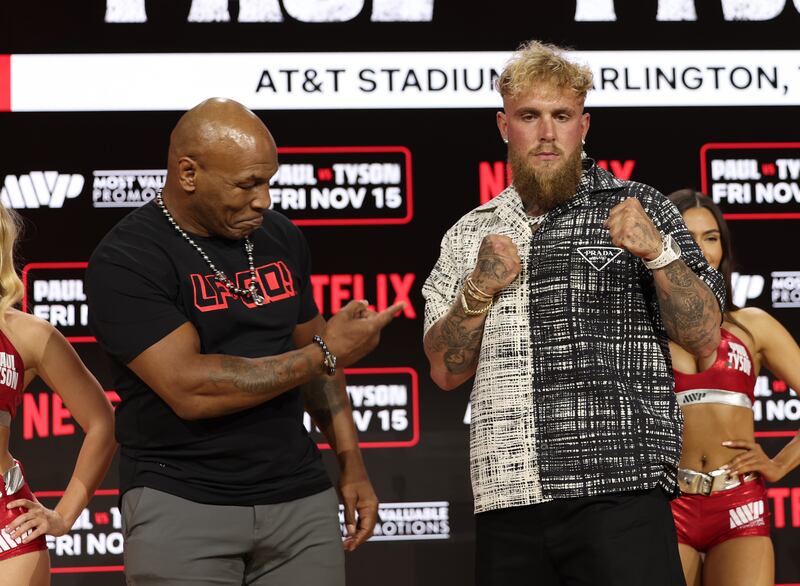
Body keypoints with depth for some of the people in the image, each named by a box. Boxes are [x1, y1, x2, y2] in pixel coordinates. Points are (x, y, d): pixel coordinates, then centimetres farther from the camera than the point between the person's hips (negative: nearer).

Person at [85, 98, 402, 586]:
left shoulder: (280, 238, 10)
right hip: (182, 506, -5)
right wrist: (326, 355, -13)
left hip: (301, 501, 5)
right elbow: (190, 390, -19)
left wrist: (352, 464, 12)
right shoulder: (126, 261, -10)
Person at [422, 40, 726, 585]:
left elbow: (704, 337, 0)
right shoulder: (471, 234, 15)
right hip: (506, 500, 3)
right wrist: (480, 290, -4)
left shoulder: (633, 207, 5)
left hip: (617, 493, -3)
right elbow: (446, 371, 12)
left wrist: (658, 251, -16)